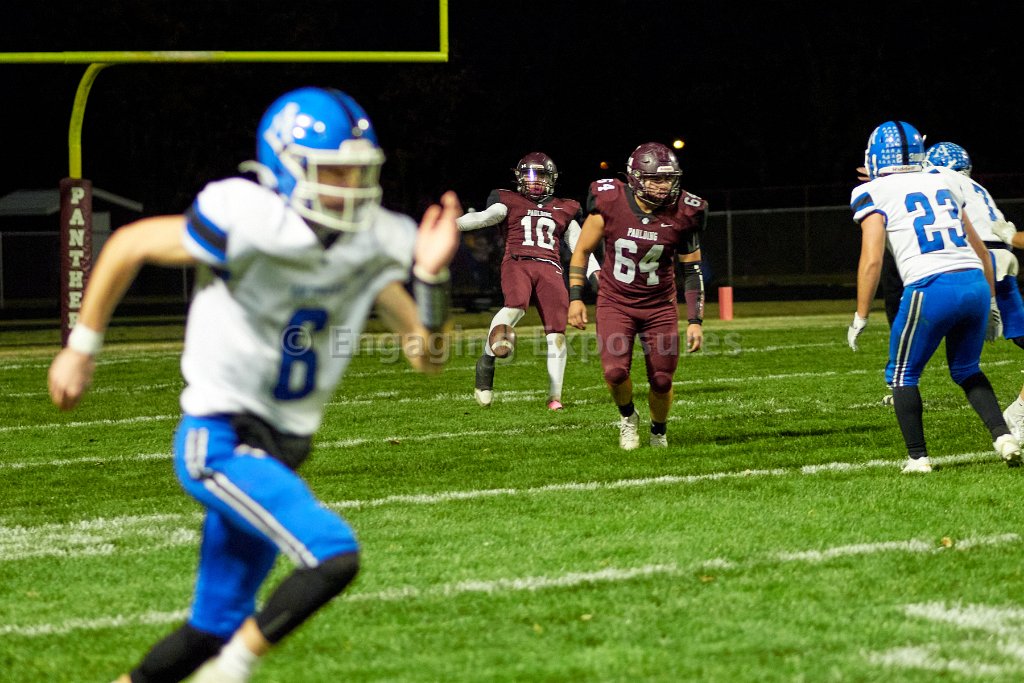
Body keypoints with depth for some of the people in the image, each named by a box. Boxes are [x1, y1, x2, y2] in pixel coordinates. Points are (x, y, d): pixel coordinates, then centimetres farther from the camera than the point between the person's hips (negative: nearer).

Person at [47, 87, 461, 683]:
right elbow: (128, 245, -7)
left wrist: (430, 275, -18)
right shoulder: (250, 222, -21)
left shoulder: (376, 244, -3)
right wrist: (82, 348, 0)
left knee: (215, 628, 15)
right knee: (334, 556, -23)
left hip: (279, 451, 7)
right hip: (218, 441, -7)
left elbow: (427, 357, -1)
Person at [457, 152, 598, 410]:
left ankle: (555, 397, -3)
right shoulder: (509, 202, 18)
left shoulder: (564, 210, 26)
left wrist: (596, 273, 11)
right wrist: (452, 224, -17)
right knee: (516, 306, -36)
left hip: (549, 269, 3)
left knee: (557, 333, -10)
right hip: (517, 262, -3)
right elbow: (485, 217, 2)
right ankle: (486, 361, -25)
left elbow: (579, 245, 24)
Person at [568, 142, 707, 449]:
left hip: (660, 305, 1)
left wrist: (696, 321, -5)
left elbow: (692, 270, -1)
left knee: (662, 380, -1)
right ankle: (627, 416, 15)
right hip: (615, 302, -1)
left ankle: (659, 432, 30)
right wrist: (575, 298, -6)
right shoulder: (610, 204, -16)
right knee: (615, 371, -19)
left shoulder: (682, 214, -12)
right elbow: (582, 251, -1)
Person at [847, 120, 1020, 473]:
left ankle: (918, 457, 9)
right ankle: (1003, 436, 8)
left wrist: (860, 318, 2)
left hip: (930, 288, -5)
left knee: (902, 375, 14)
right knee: (967, 370, 24)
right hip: (975, 283, 5)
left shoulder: (875, 194, 5)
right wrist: (991, 302, 31)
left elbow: (872, 261, -5)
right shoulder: (943, 182, 21)